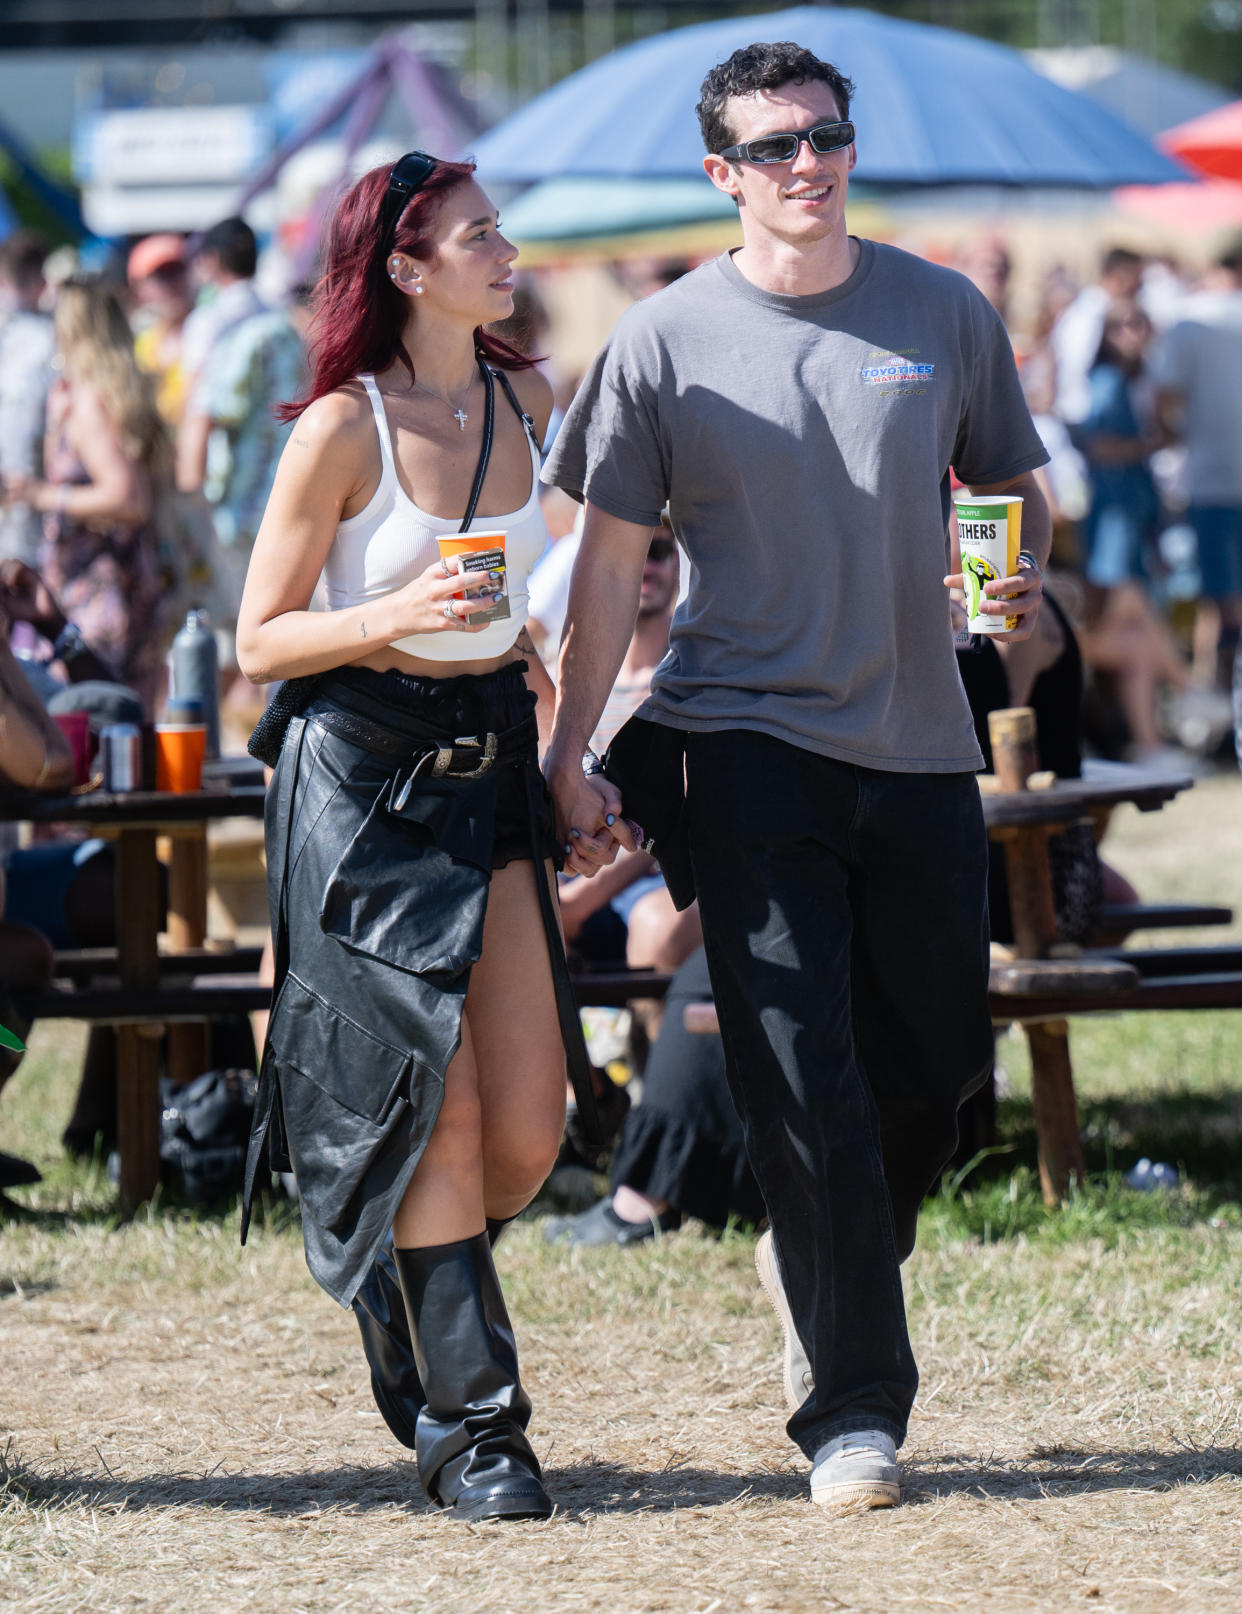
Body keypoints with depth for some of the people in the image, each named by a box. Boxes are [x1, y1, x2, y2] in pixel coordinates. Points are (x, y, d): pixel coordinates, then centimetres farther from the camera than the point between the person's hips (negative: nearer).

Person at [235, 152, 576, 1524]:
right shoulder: (342, 429, -11)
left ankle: (416, 1315, 25)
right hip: (362, 779, -5)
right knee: (439, 1106, -7)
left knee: (530, 1124, -3)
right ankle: (468, 1427, 2)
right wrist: (397, 616, -22)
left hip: (490, 767, 5)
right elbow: (260, 640, -8)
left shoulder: (523, 405, 7)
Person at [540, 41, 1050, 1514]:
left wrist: (1021, 576, -8)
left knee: (937, 1055, 8)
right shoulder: (665, 341, 0)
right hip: (746, 740, -3)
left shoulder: (946, 316, 6)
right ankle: (856, 1404, -6)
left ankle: (834, 1263, 36)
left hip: (918, 743, 3)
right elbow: (610, 561, 4)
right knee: (801, 1072, -9)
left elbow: (1010, 486, 16)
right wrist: (567, 756, 0)